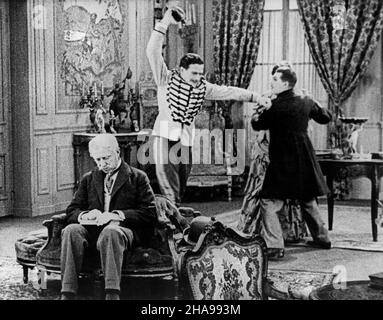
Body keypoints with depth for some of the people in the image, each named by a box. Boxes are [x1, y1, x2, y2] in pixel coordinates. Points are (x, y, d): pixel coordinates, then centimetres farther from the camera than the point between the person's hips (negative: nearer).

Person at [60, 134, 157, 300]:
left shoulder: (138, 177, 12)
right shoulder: (88, 179, 24)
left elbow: (149, 214, 1)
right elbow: (71, 211, 17)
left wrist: (117, 215, -13)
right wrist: (85, 215, -8)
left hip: (123, 229, -3)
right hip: (92, 230, 3)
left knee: (110, 231, -39)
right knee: (71, 230, -30)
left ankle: (112, 294, -47)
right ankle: (67, 294, -37)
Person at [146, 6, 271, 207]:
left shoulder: (202, 87, 10)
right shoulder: (167, 79, -2)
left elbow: (229, 92, 9)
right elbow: (153, 52, -12)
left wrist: (255, 97, 1)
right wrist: (164, 23, -19)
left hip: (187, 139, 5)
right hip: (166, 136, -5)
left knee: (181, 188, 7)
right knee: (169, 189, -12)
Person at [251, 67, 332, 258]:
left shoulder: (277, 105, -14)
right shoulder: (306, 101, 4)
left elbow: (258, 125, -3)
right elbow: (325, 118, 18)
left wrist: (255, 117, 19)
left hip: (283, 160, -7)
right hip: (304, 160, 7)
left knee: (269, 202, -4)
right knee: (307, 199, 22)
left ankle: (274, 245, -13)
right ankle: (321, 238, 32)